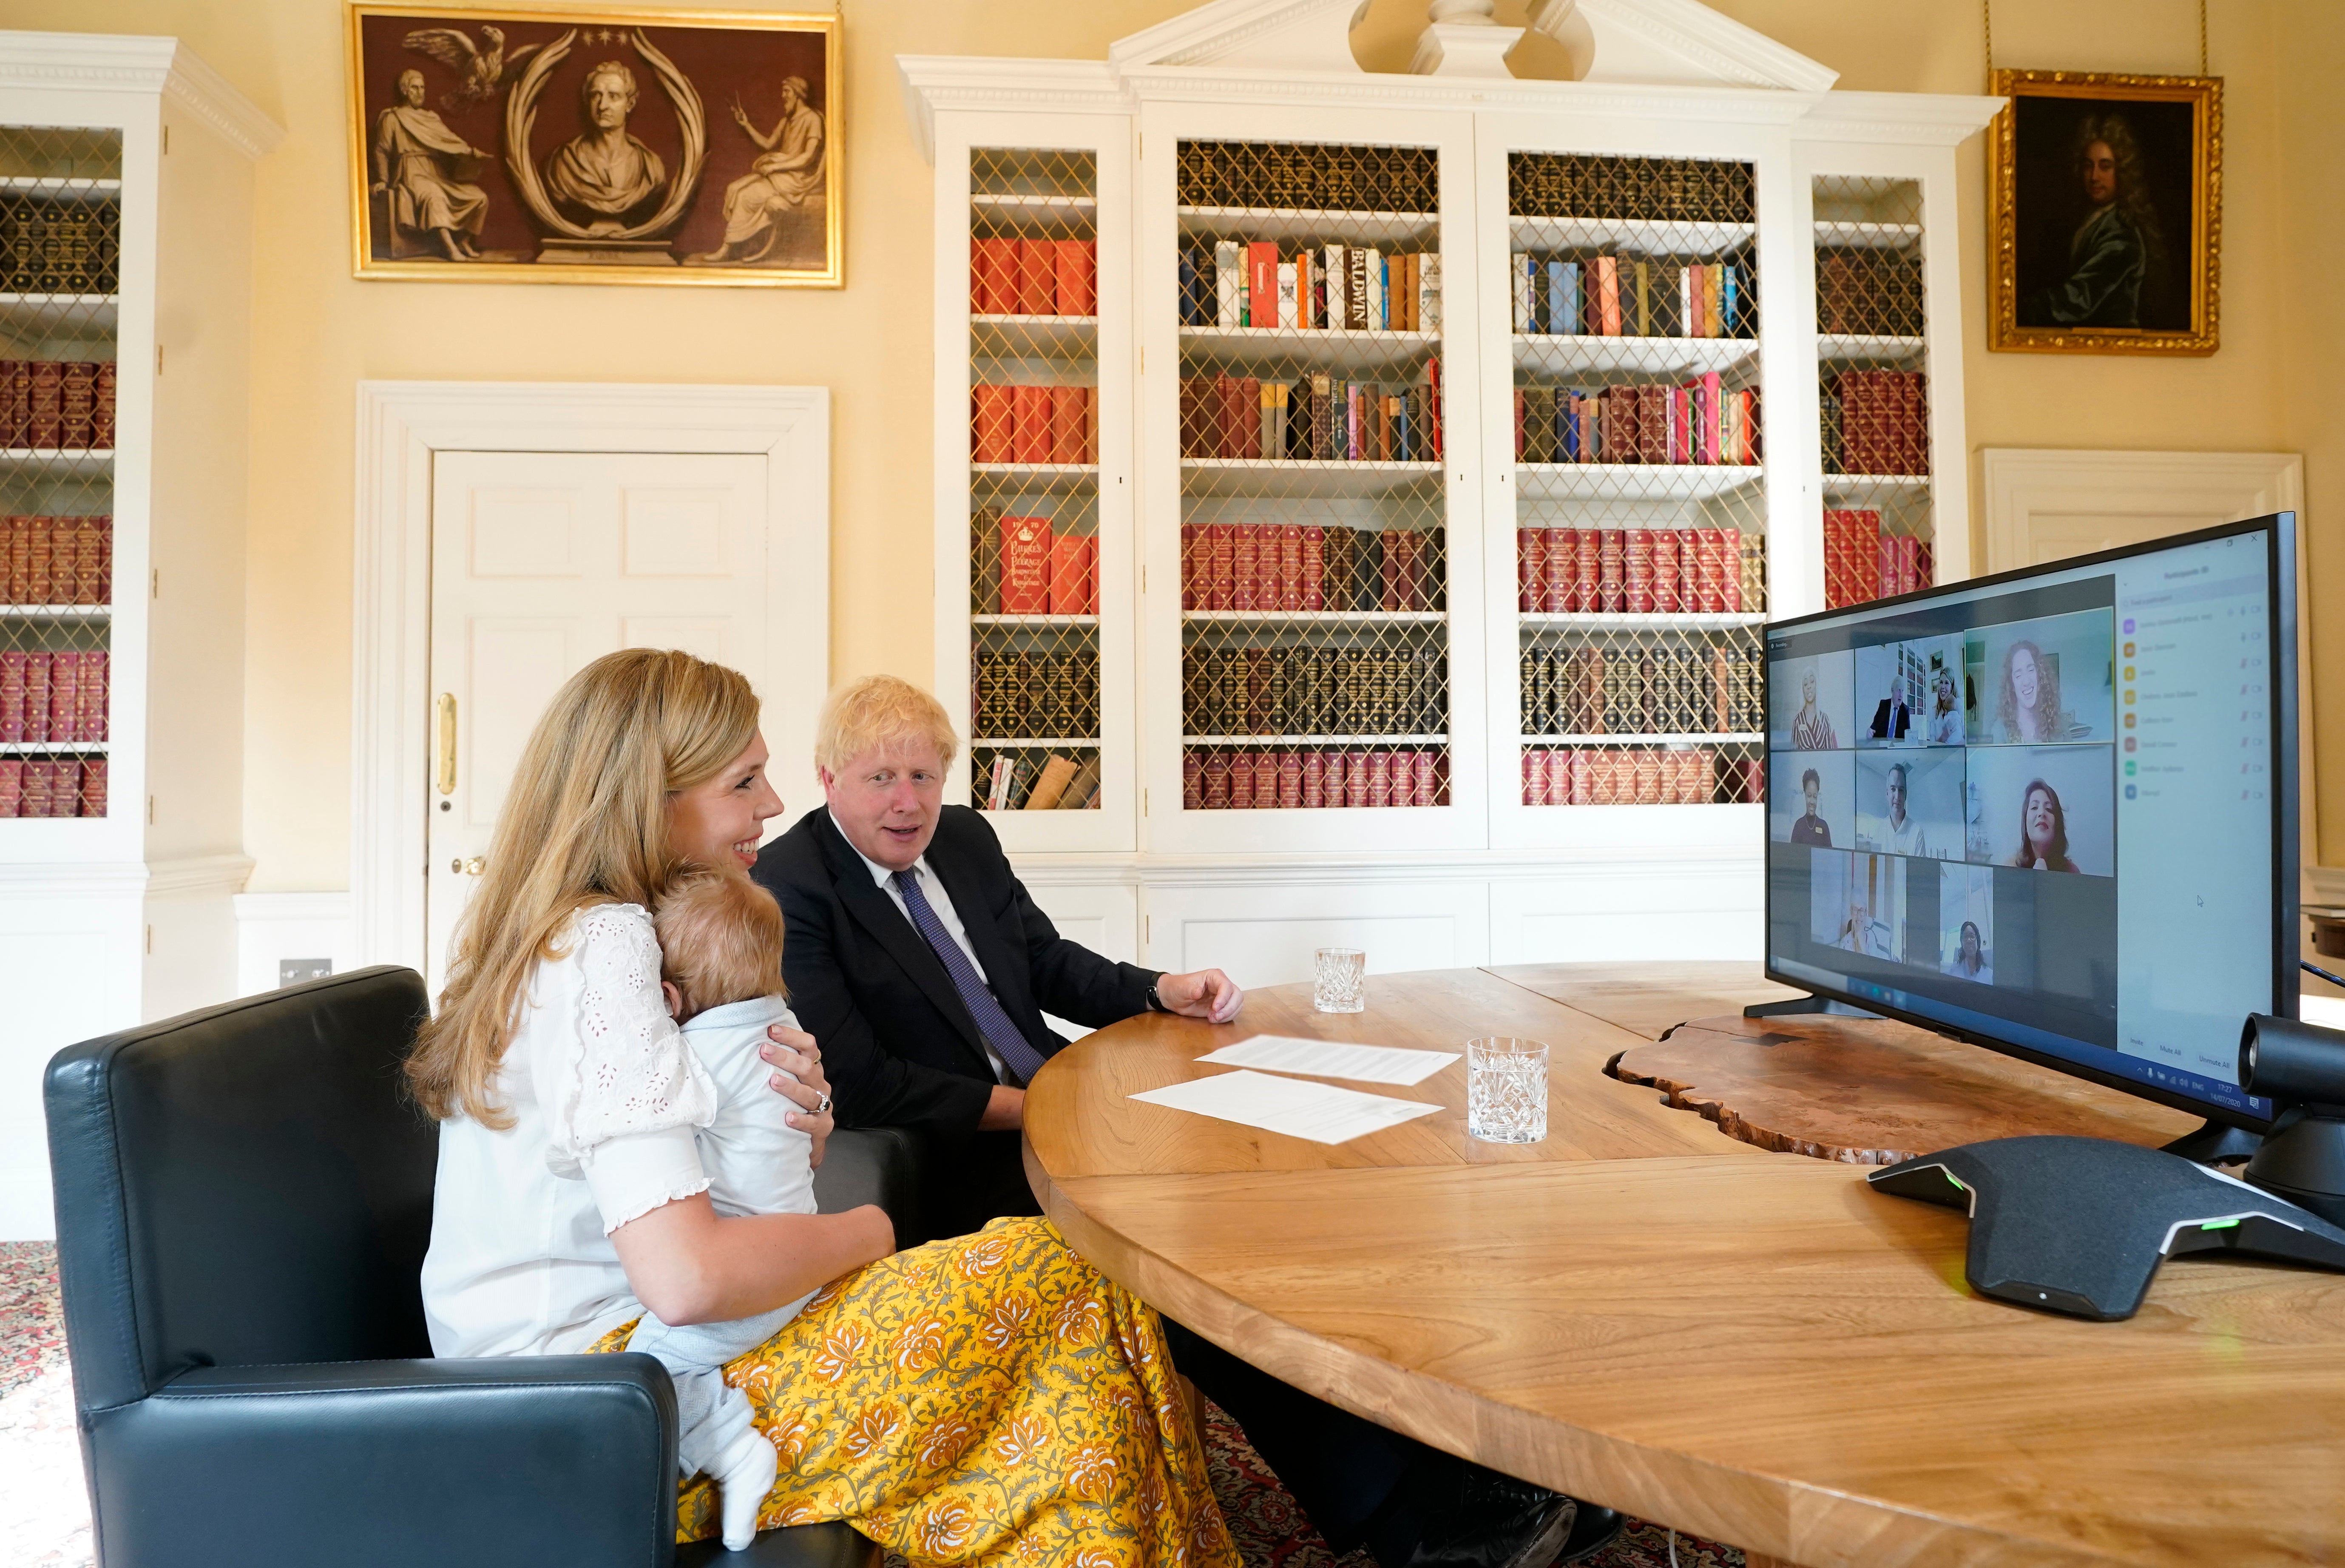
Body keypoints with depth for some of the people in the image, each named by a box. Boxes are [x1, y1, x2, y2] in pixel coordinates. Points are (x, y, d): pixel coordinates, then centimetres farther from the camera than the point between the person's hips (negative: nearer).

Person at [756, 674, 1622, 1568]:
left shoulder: (965, 838, 10)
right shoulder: (787, 890, -9)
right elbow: (860, 1085, -16)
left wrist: (1161, 991, 3)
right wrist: (1030, 1108, -16)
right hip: (959, 1167, -6)